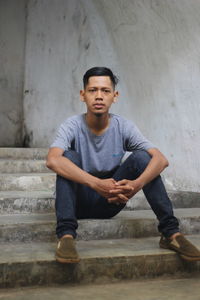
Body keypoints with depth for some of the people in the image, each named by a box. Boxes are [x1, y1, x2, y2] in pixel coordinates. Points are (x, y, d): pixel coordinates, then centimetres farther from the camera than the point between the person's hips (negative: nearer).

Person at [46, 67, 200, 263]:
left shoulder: (123, 127, -9)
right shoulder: (73, 126, -15)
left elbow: (161, 159, -19)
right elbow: (52, 160, -35)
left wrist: (137, 184, -40)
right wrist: (96, 183, -46)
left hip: (111, 202, 2)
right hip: (79, 201, -1)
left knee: (141, 156, -19)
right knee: (69, 157, -27)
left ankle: (170, 232, -19)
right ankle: (66, 235, -33)